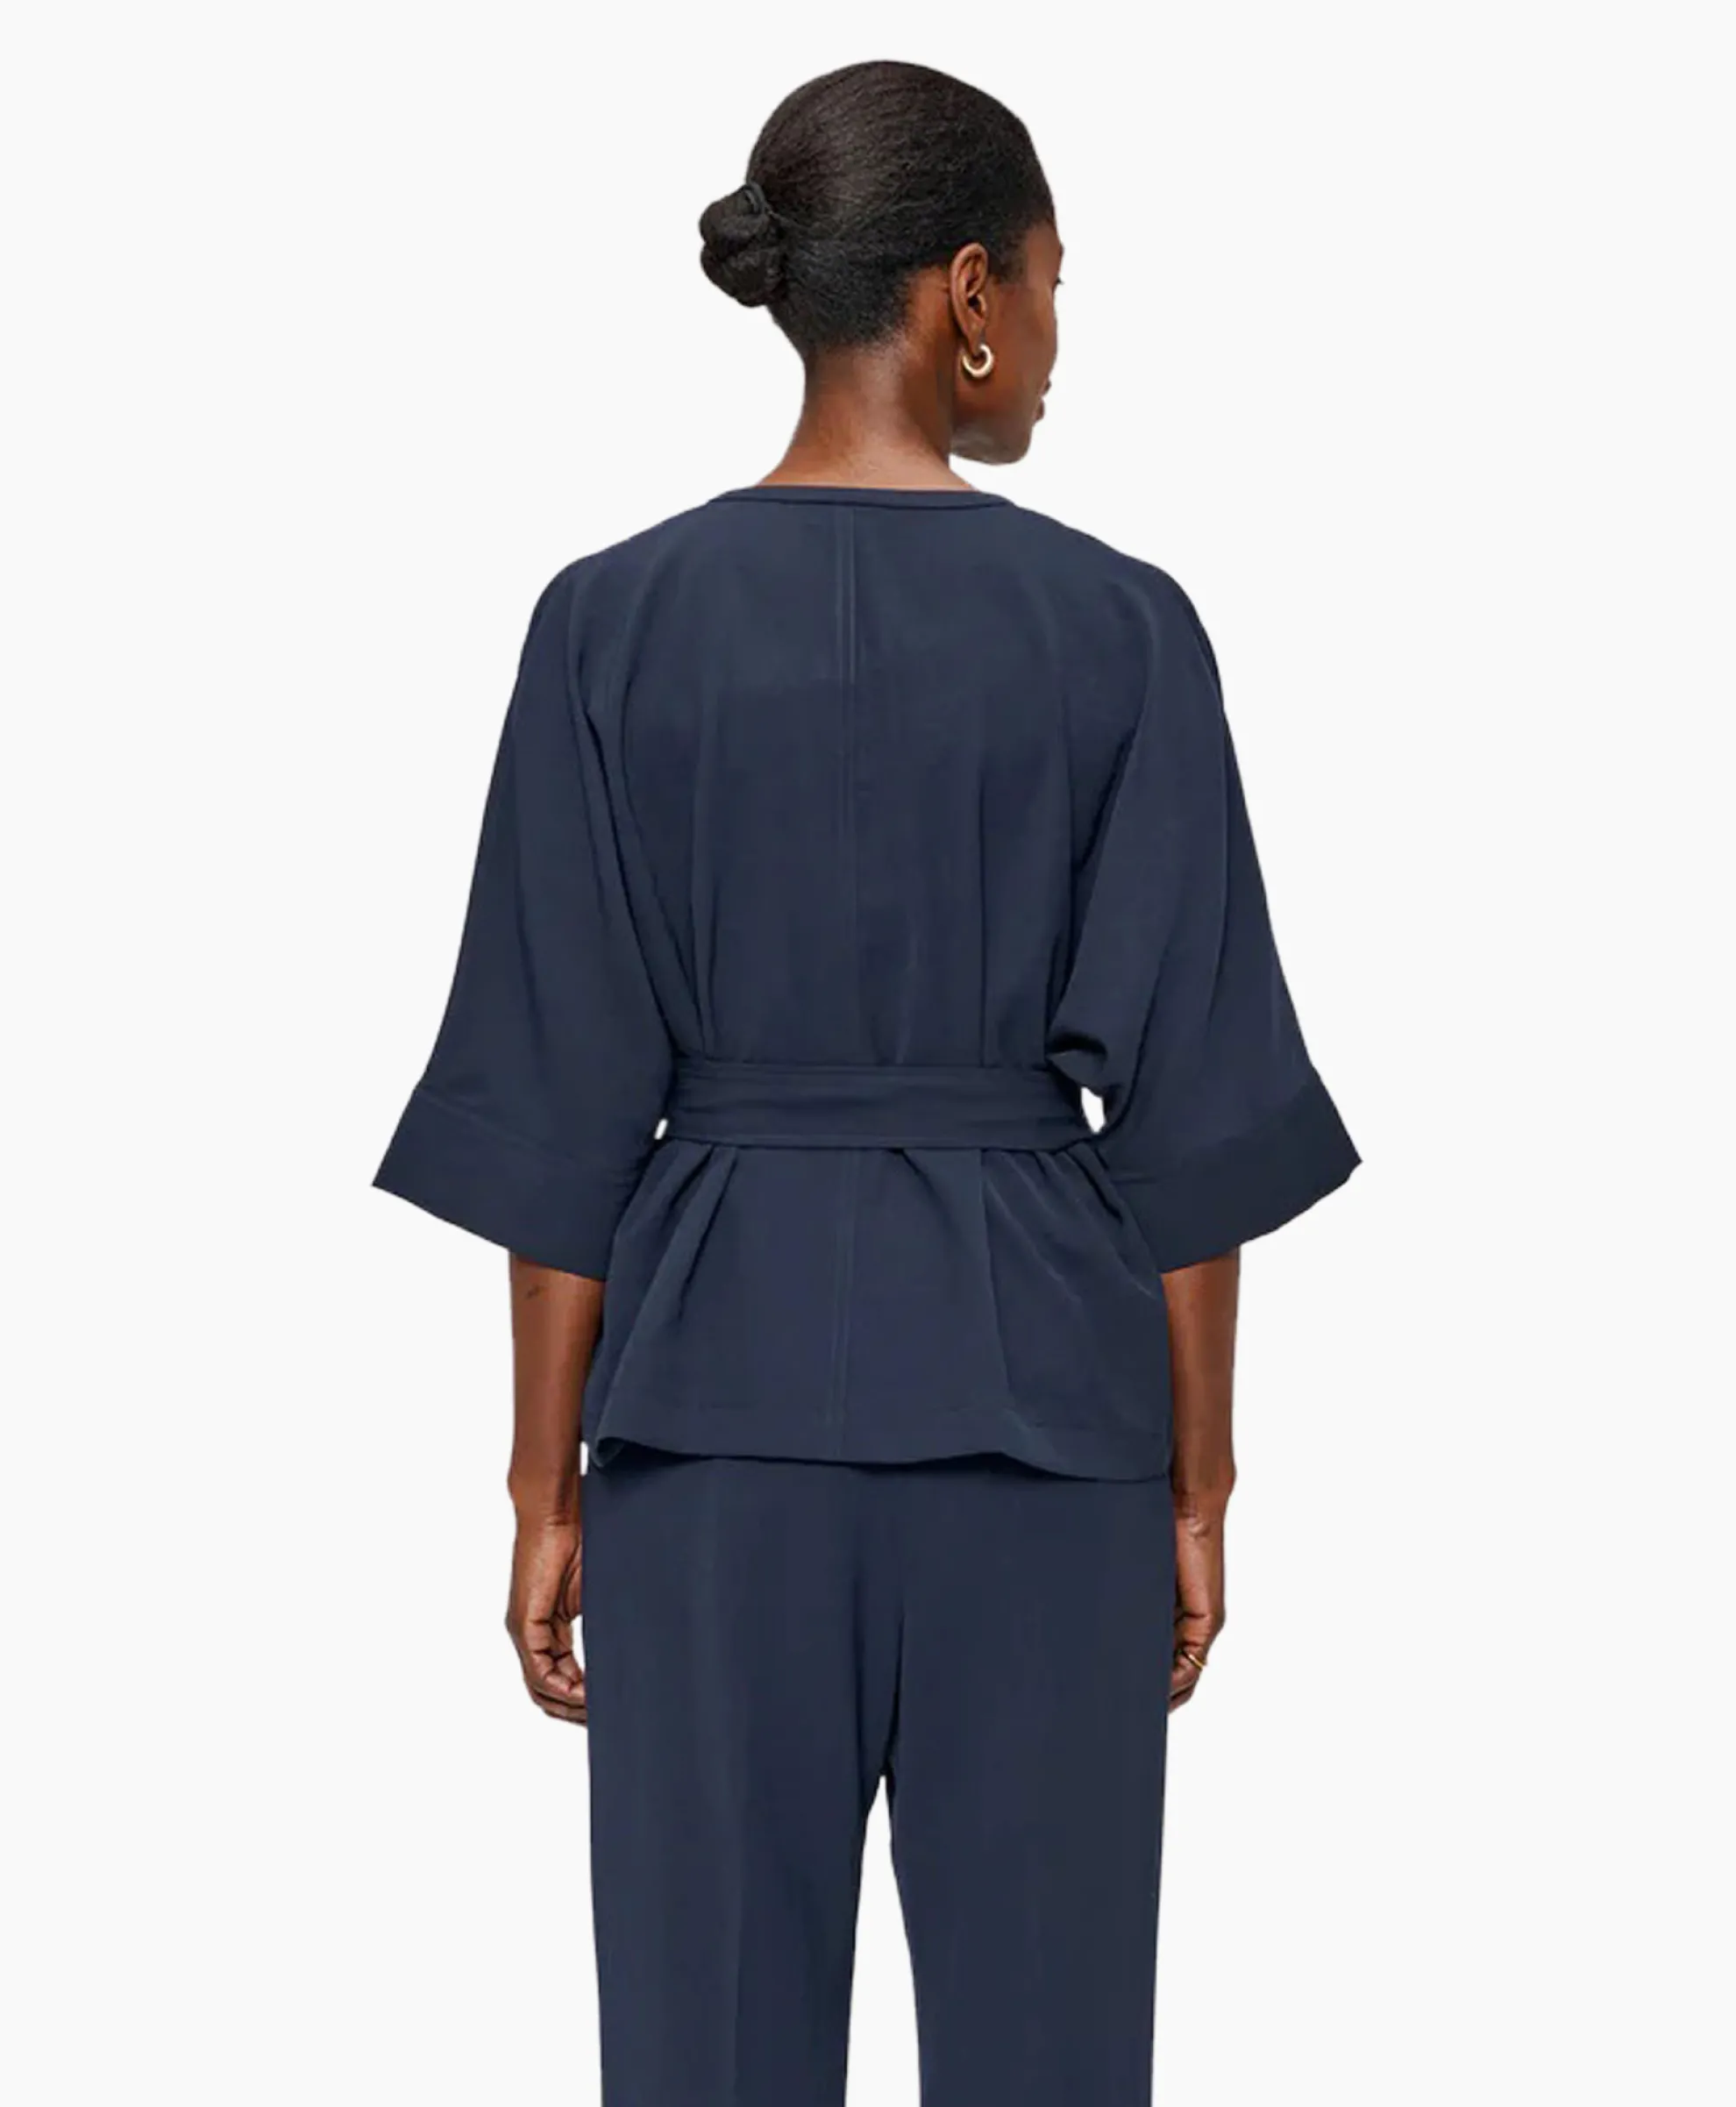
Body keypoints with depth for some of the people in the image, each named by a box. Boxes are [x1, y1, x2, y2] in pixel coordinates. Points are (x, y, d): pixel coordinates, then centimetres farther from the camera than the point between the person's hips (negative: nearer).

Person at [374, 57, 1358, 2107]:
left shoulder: (616, 622, -4)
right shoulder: (1119, 630, -7)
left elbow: (565, 1104, -3)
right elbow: (1187, 1106, -5)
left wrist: (548, 1483, 4)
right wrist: (1198, 1487, 4)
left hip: (723, 1391, 1)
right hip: (1037, 1396, -1)